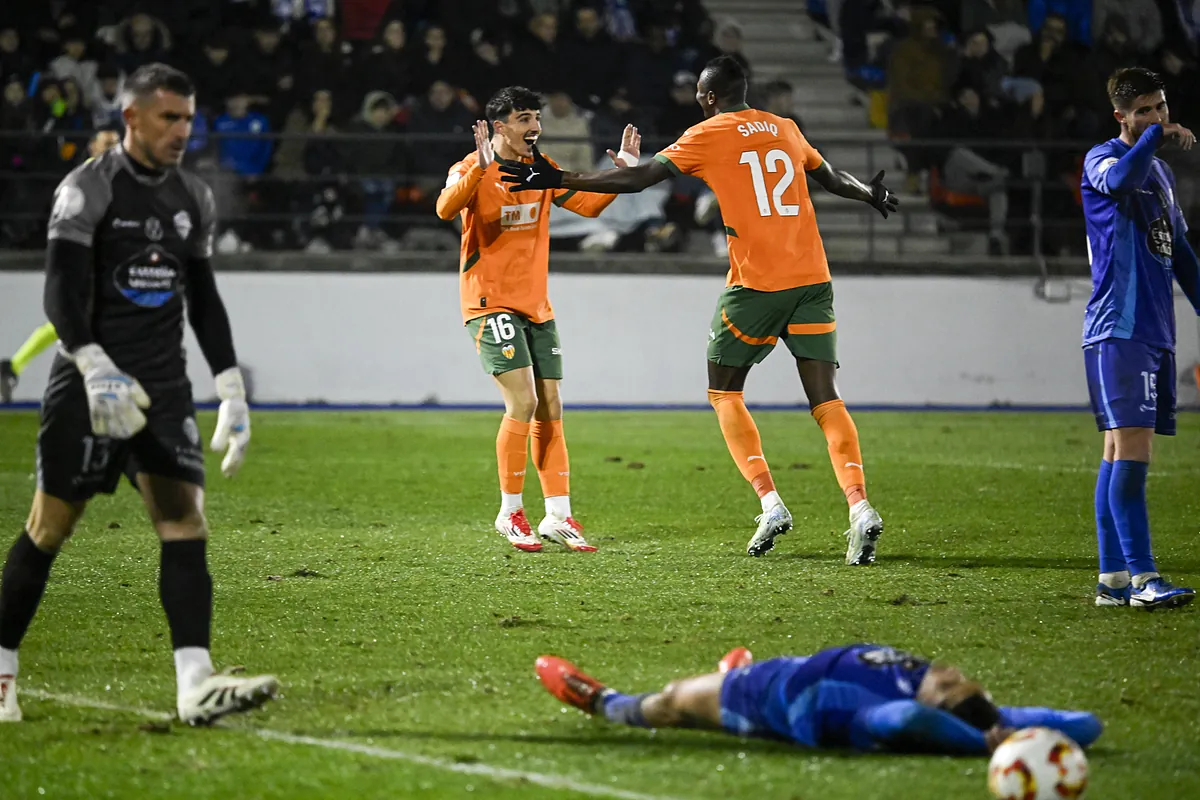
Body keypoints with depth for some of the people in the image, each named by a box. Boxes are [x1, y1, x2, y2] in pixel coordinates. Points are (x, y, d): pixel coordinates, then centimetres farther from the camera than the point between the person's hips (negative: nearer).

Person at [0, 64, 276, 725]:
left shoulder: (192, 199, 12)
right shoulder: (87, 190, -8)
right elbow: (61, 294, -17)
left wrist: (232, 390, 12)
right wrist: (95, 368, -32)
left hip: (164, 388, 5)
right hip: (89, 382, -5)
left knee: (185, 525, -9)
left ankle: (195, 687, -17)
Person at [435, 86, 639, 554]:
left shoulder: (542, 169, 9)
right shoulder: (473, 170, -11)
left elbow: (588, 204, 15)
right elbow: (445, 208, -30)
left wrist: (625, 170, 1)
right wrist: (479, 169, -44)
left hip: (536, 305, 7)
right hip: (490, 302, -7)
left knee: (550, 410, 5)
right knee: (522, 402, -16)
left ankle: (558, 518, 10)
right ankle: (510, 514, -4)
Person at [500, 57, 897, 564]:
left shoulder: (708, 135, 0)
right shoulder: (786, 129, 15)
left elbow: (638, 179, -2)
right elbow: (832, 179, 31)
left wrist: (560, 180, 4)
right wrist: (871, 194, 53)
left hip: (756, 284, -4)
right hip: (812, 280, 4)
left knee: (724, 393, 11)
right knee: (825, 399, 0)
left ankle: (770, 504, -2)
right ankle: (859, 508, -19)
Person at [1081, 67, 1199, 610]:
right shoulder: (1102, 159, -3)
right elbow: (1119, 180, -29)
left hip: (1155, 330, 8)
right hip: (1118, 330, -8)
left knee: (1121, 452, 7)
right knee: (1131, 448, -15)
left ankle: (1112, 579, 7)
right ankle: (1140, 577, -19)